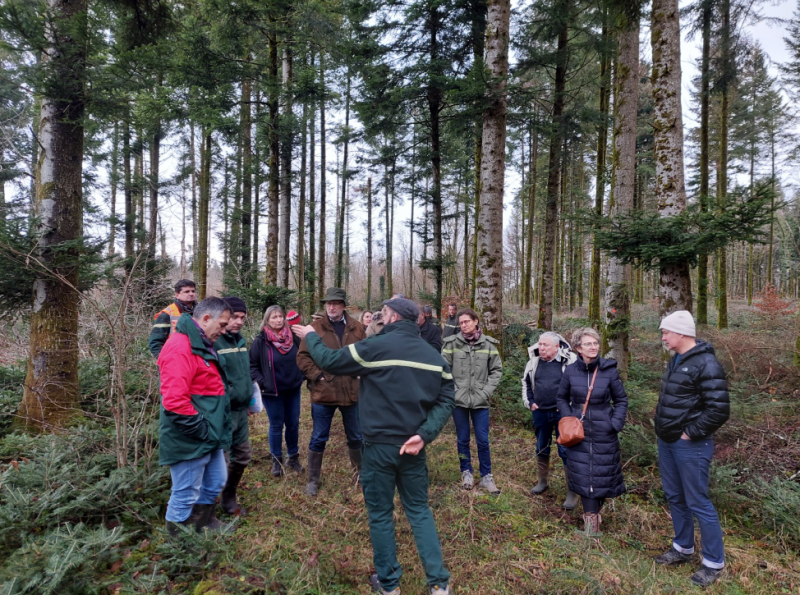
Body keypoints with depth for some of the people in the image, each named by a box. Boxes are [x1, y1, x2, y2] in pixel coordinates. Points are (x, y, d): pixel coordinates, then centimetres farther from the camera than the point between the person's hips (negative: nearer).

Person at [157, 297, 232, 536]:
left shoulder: (202, 345, 12)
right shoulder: (180, 348, -22)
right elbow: (175, 401, -29)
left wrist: (213, 429, 16)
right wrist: (201, 430, -20)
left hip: (209, 437, 10)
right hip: (189, 441, -10)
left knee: (215, 482, 24)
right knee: (185, 495, 6)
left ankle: (205, 523, 44)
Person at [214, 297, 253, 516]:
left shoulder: (240, 340, 11)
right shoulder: (212, 342, -17)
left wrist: (250, 393, 18)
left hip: (241, 410, 9)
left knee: (243, 456, 19)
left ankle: (229, 499, 39)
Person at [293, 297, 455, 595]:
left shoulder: (376, 347, -13)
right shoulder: (435, 356, 3)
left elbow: (329, 359, -4)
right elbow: (445, 401, -2)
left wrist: (311, 336, 12)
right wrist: (424, 434, -9)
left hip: (380, 445, -4)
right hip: (413, 445, 5)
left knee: (380, 513, 13)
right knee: (419, 509, 18)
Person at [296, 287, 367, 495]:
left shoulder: (357, 328, 1)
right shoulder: (316, 328, -5)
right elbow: (302, 357, -3)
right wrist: (317, 375, -12)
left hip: (351, 391, 2)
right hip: (323, 392, -2)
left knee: (356, 437, 17)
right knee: (319, 438, 9)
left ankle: (360, 472, 37)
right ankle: (313, 480, 25)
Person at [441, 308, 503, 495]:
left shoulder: (488, 344, -1)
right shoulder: (451, 343, -4)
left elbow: (496, 370, 2)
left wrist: (486, 392, -6)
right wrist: (451, 391, -9)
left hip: (480, 401, 0)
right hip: (458, 400, 0)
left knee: (483, 440, 7)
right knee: (463, 439, 13)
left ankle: (486, 477, 23)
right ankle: (466, 473, 31)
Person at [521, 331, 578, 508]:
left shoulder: (569, 360, -13)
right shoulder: (534, 361, 0)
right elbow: (526, 382, 15)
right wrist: (529, 402, 7)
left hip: (562, 413, -4)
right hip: (540, 413, 5)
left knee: (566, 451, 0)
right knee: (541, 448, 18)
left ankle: (572, 492, 14)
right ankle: (543, 481, 39)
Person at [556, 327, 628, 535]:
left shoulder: (609, 371, -9)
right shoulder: (570, 371, -6)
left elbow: (621, 400, 2)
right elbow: (561, 398, 7)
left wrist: (616, 423, -10)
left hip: (604, 433, 0)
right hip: (579, 432, 1)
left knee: (603, 473, 11)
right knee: (583, 474, 4)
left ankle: (597, 507, 37)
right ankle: (591, 522, 17)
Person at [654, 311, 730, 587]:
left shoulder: (706, 364, -18)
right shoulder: (675, 360, 10)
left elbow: (719, 409, -21)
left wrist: (691, 433, -16)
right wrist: (663, 428, 12)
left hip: (690, 445, -9)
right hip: (667, 442, 9)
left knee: (698, 503, 2)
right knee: (674, 497, 19)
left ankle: (714, 562, 20)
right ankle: (683, 548, 35)